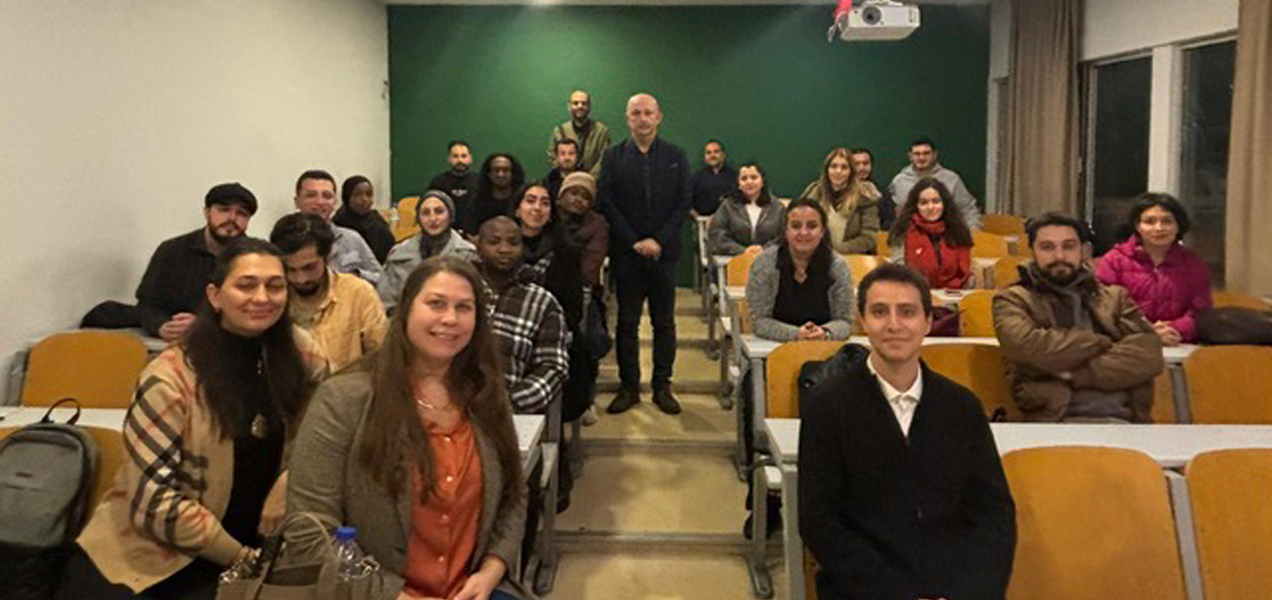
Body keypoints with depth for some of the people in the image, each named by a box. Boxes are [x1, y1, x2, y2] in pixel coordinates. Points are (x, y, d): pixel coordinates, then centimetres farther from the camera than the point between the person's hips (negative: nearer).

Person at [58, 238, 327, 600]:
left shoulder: (296, 351, -4)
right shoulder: (172, 378, -14)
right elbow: (153, 500, -14)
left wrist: (291, 478, -8)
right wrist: (242, 556, -12)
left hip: (253, 544, 3)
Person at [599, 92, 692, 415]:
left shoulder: (676, 156, 6)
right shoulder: (613, 156, 4)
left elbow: (683, 203, 1)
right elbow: (607, 203, -1)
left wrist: (658, 241, -10)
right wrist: (634, 242, -10)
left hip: (663, 252, 1)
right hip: (626, 253, 0)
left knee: (664, 322, 6)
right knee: (627, 321, 5)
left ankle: (662, 386, 15)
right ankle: (629, 386, 14)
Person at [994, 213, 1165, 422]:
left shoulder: (1115, 297, 19)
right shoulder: (1013, 300, 11)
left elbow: (1149, 355, 3)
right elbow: (1028, 347, -10)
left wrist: (1074, 375, -8)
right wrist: (1102, 343, 2)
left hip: (1123, 418, 3)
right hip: (1055, 420, -3)